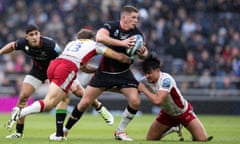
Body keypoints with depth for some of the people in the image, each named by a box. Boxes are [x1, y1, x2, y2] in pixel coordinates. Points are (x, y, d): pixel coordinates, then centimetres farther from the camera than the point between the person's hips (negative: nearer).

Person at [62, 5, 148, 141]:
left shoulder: (136, 33, -6)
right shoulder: (111, 26, -16)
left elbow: (144, 53, 3)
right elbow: (100, 37, -36)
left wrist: (143, 53, -22)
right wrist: (122, 43, -41)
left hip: (123, 74, 2)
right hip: (104, 72, -2)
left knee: (135, 101, -15)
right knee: (85, 102, -1)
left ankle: (120, 131, 6)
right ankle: (65, 129, 17)